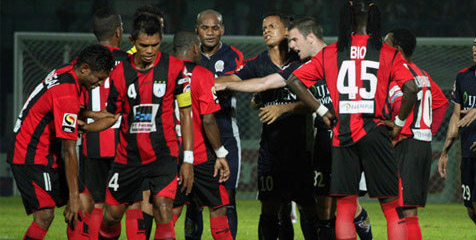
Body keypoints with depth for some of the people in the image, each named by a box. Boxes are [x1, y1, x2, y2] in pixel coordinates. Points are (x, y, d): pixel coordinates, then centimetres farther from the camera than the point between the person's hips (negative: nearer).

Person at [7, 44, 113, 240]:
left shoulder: (66, 72, 1)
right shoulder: (66, 96, -26)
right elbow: (69, 152, -24)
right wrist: (74, 197, -22)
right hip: (31, 158, -10)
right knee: (45, 214, -22)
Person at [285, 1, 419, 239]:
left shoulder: (329, 53, 7)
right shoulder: (388, 54, 0)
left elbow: (294, 80, 6)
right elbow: (410, 88, -12)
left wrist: (322, 111, 9)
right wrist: (398, 122, 1)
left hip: (342, 135, 2)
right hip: (374, 132, -2)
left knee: (345, 206, 6)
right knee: (392, 206, 4)